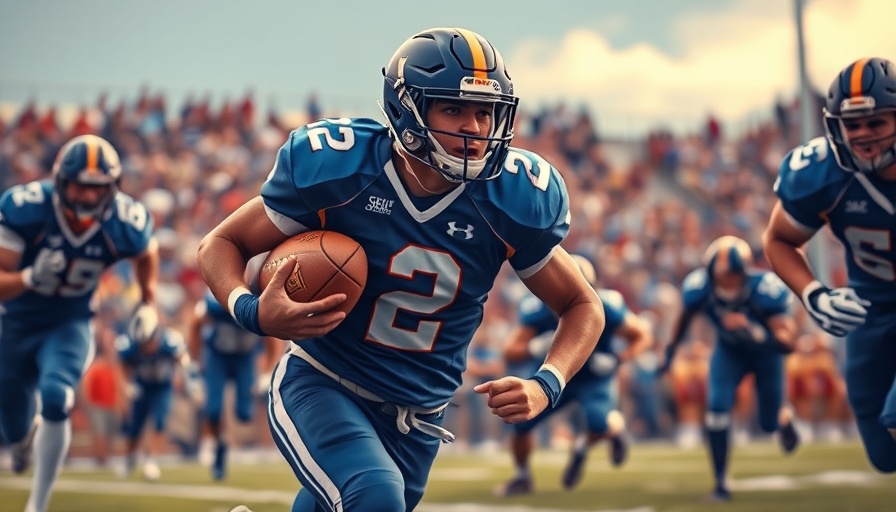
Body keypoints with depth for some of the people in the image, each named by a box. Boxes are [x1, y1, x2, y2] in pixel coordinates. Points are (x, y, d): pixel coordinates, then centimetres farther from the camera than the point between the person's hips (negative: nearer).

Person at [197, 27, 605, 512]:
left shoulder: (510, 200, -12)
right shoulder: (339, 169, -18)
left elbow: (583, 305, 2)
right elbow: (221, 244, -6)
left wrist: (546, 385, -19)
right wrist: (252, 311, -28)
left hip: (415, 418, 4)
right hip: (320, 385, -4)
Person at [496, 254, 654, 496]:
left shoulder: (604, 309, -27)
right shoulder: (539, 311, -25)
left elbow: (643, 336, -13)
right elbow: (510, 351, -21)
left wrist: (617, 359, -28)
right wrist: (537, 348, -41)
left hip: (593, 378, -2)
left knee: (599, 424, -30)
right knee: (520, 421, -8)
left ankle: (616, 428, 11)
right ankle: (522, 477, 21)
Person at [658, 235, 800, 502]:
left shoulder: (765, 290, -40)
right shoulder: (698, 289, -31)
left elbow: (787, 342, -39)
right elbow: (686, 315, -5)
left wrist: (754, 333, -55)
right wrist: (671, 348, 2)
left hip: (766, 350, -1)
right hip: (730, 349, 1)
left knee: (769, 423, 10)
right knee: (717, 407, -19)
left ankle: (785, 417, 51)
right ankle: (720, 483, -4)